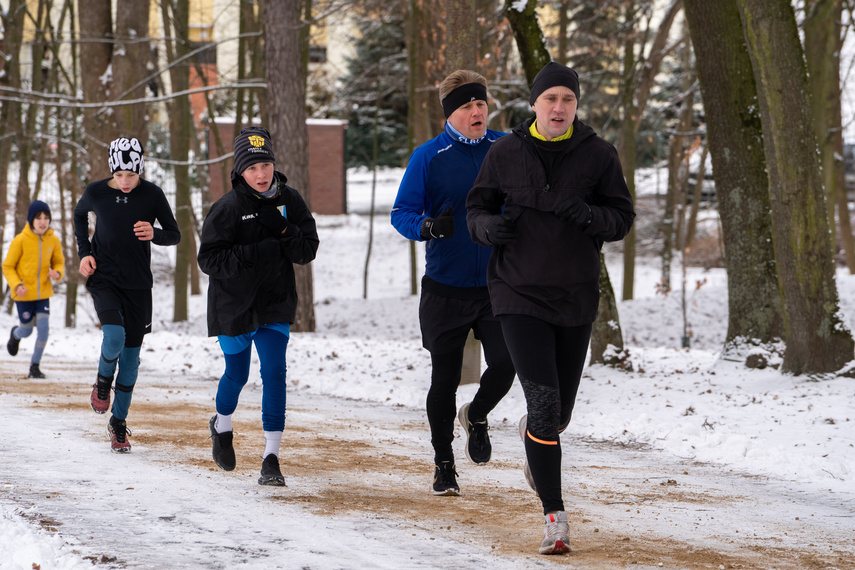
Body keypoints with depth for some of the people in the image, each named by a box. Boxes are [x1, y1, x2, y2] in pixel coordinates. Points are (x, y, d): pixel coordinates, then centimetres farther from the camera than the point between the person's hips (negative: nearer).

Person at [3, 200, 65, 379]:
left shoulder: (53, 240, -4)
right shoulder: (20, 240, -14)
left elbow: (58, 262, 10)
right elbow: (8, 267, -7)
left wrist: (57, 273, -13)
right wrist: (16, 285, -23)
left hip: (43, 293, 2)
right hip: (23, 294, -2)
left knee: (44, 329, -8)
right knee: (27, 331, 8)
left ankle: (35, 366, 9)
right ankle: (15, 334, 46)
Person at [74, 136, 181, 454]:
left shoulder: (152, 195, -7)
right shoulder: (96, 193, -7)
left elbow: (174, 235, 1)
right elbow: (79, 214, 16)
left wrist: (153, 234, -21)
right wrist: (84, 252, 4)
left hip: (138, 284, 2)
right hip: (103, 279, -1)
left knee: (131, 355, 4)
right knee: (114, 336, -26)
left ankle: (118, 423, 18)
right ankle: (103, 381, 8)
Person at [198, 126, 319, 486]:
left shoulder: (289, 201, -2)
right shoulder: (228, 208, -14)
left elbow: (308, 250, 0)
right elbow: (209, 259, -17)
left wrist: (285, 233, -21)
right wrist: (254, 254, -28)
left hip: (276, 304, 2)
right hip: (233, 305, -2)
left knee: (274, 372, -11)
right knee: (237, 374, 13)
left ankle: (271, 457, -10)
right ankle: (222, 426, 46)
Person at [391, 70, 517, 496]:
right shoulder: (429, 157, -4)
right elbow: (401, 213, -3)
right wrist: (428, 227, -23)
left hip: (497, 285, 1)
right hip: (445, 287, -1)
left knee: (505, 364, -13)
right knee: (444, 378, 4)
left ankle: (476, 416, 21)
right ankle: (444, 464, 21)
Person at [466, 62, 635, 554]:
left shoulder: (598, 155, -2)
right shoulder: (506, 153, -2)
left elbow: (623, 218, 0)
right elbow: (478, 206, 8)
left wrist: (588, 215, -21)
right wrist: (490, 226, -15)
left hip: (576, 297, 2)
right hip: (520, 294, -2)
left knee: (560, 412, 13)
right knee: (543, 401, -15)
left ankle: (536, 438, 52)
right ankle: (555, 516, -10)